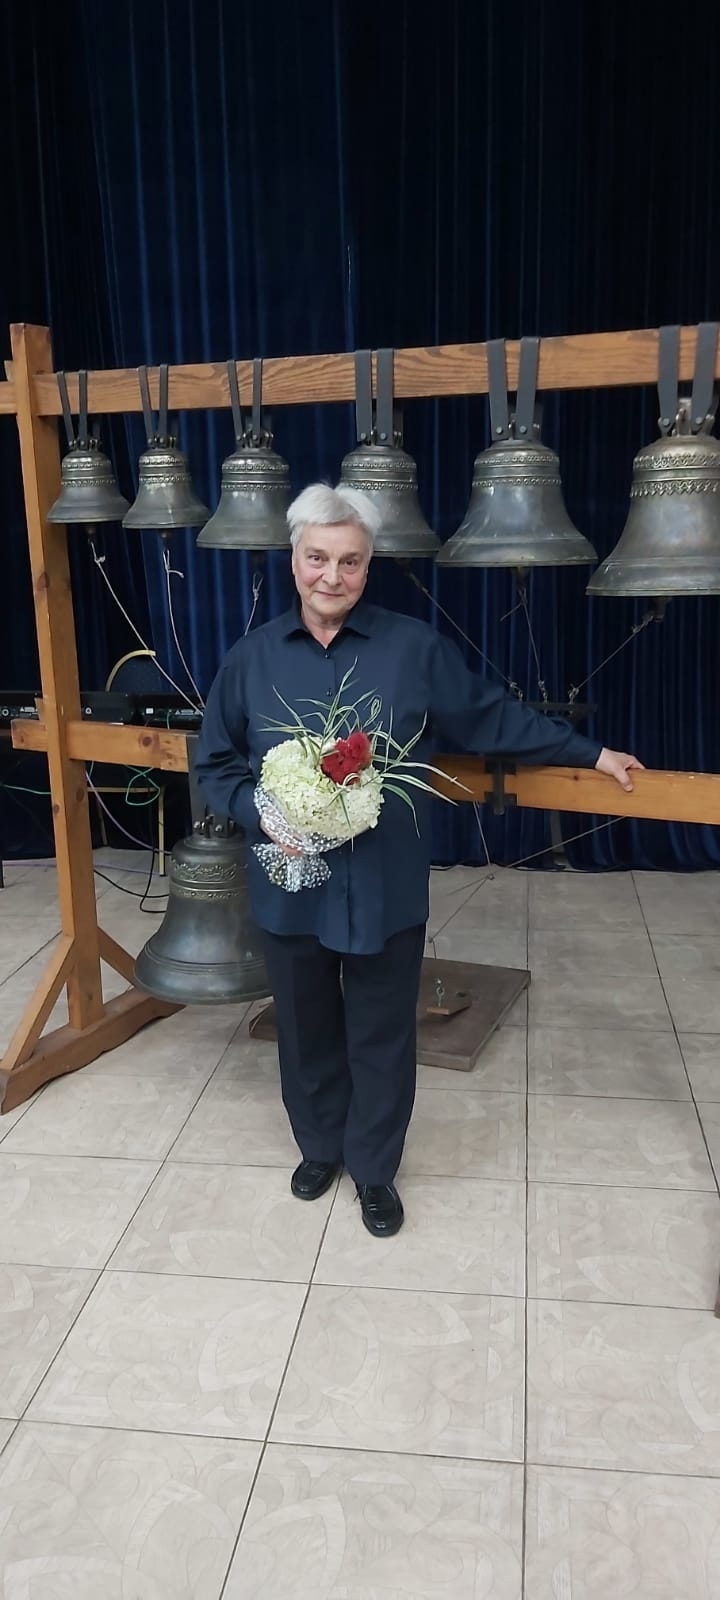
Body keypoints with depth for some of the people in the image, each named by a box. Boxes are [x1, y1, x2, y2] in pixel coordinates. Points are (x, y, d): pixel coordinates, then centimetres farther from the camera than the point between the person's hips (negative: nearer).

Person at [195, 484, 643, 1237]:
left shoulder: (415, 647, -4)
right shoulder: (252, 657, -1)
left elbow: (492, 718, 5)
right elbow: (216, 765, 4)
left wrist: (590, 752, 6)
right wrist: (263, 814, -14)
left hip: (385, 887, -1)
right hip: (291, 887, 1)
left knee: (381, 1035, 11)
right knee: (307, 1030, 18)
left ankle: (374, 1169, 34)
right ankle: (321, 1147, 43)